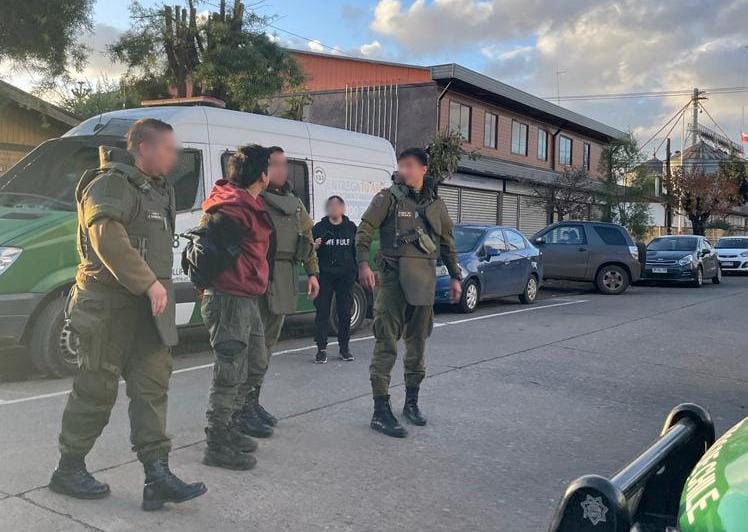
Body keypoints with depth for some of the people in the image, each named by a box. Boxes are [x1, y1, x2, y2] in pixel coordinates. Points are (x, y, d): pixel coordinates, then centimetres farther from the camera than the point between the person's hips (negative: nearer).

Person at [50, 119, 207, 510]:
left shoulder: (156, 189, 18)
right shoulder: (112, 184, -12)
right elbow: (106, 236, -26)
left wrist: (159, 286, 12)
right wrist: (149, 283, -28)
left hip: (148, 305, 9)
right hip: (111, 304, -9)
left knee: (152, 385, 4)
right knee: (97, 388, 2)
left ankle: (157, 475, 7)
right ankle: (68, 470, 19)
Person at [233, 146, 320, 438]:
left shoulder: (294, 202, 19)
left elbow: (307, 238, 23)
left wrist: (312, 272, 17)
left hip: (284, 280, 8)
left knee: (267, 343, 13)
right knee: (255, 344, -9)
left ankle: (253, 400, 24)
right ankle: (244, 408, -2)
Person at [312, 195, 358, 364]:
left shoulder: (351, 227, 9)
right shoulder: (319, 227, 4)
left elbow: (357, 250, 16)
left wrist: (358, 270, 10)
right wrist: (314, 246, -17)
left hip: (346, 276, 2)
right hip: (324, 275, -2)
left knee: (345, 312, 6)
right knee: (322, 311, -3)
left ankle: (344, 347, 17)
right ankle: (321, 349, 2)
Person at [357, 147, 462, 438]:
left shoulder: (435, 203, 12)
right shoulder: (388, 197, -1)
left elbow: (447, 243, 18)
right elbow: (364, 231, -7)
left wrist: (455, 277, 15)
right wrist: (363, 264, -21)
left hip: (424, 280, 5)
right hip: (394, 276, -5)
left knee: (418, 343, 14)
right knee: (387, 343, -6)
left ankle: (411, 402, 29)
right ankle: (381, 412, -2)